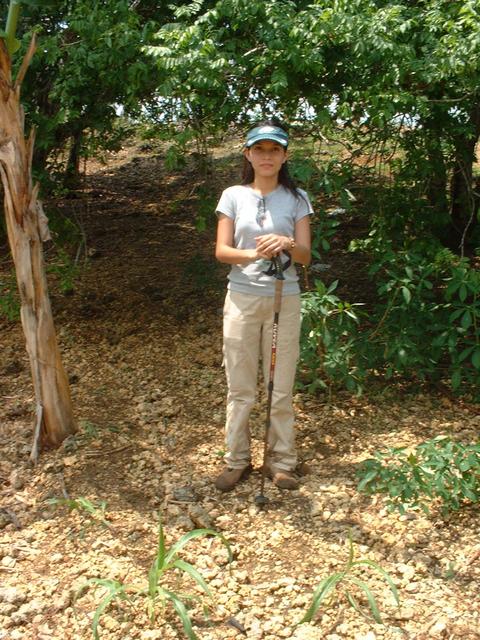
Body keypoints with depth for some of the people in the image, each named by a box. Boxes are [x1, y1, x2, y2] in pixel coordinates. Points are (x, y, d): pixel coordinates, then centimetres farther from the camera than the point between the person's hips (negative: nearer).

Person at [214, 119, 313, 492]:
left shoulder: (296, 198, 3)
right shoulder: (234, 196, 4)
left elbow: (305, 255, -3)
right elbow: (221, 251, -2)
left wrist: (287, 245, -26)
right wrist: (254, 254, -22)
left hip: (284, 300, 0)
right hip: (242, 299, 0)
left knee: (282, 386, 5)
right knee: (240, 387, 6)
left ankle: (282, 461, 20)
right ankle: (237, 460, 20)